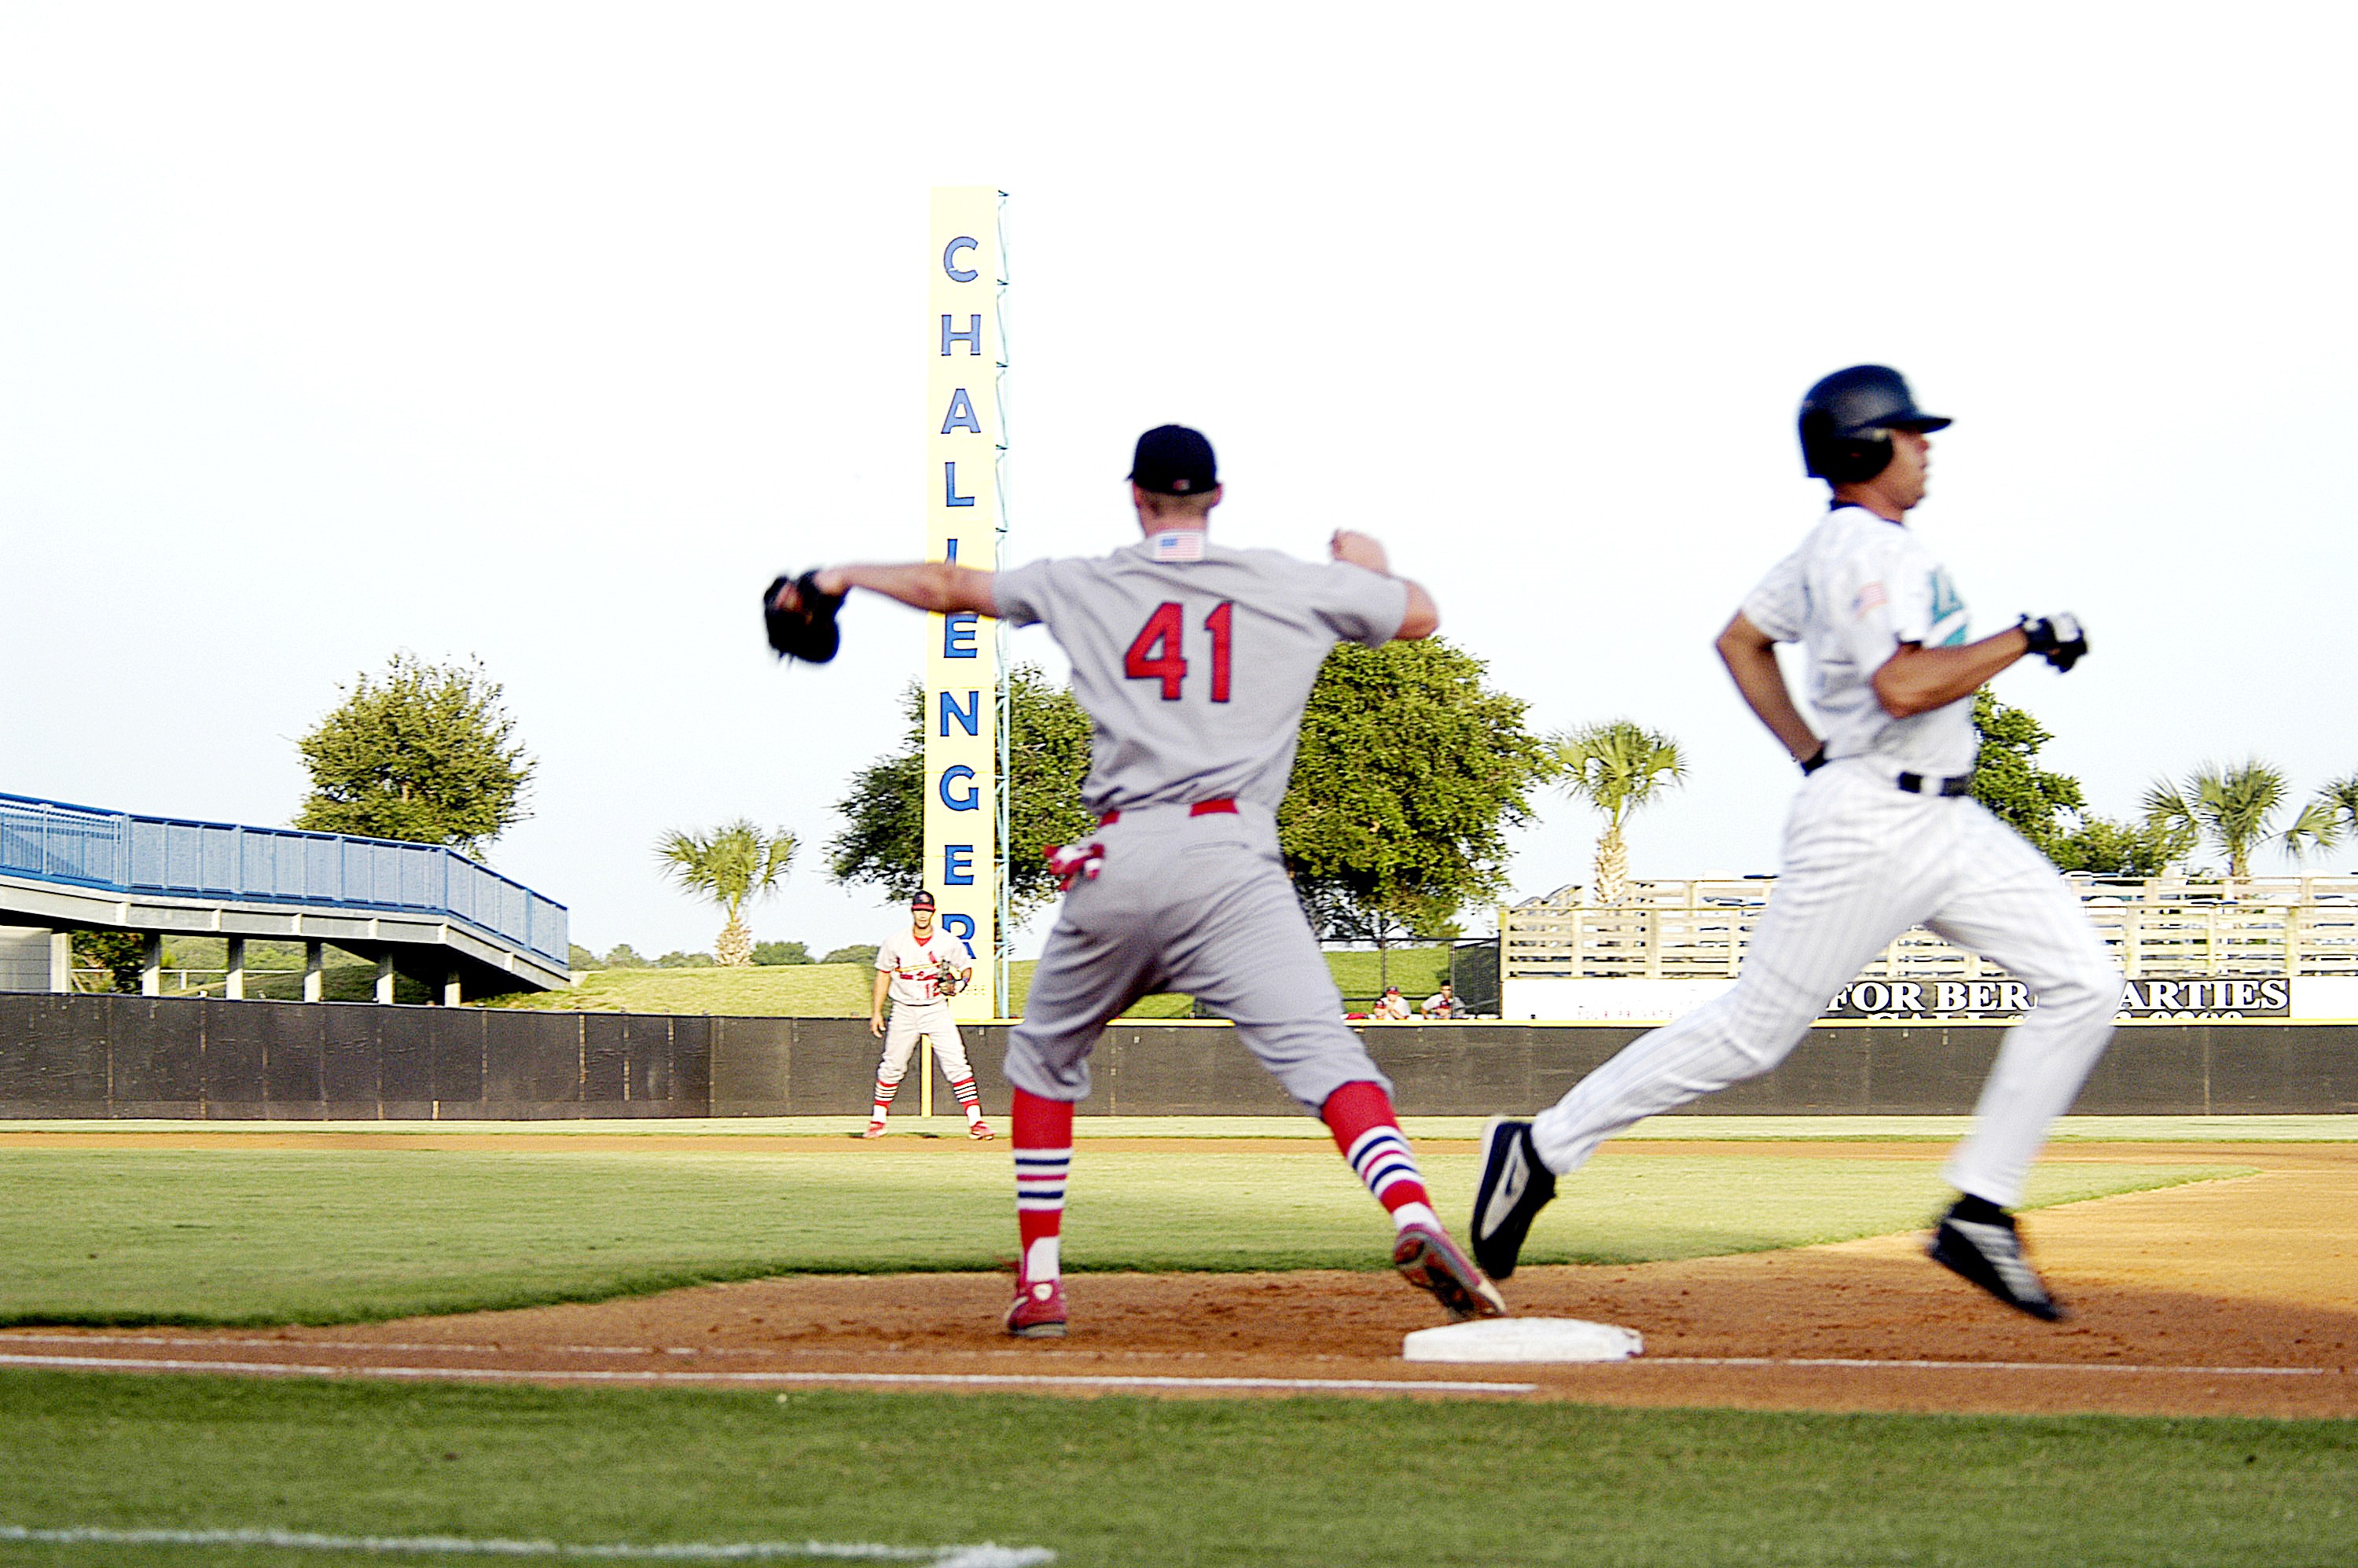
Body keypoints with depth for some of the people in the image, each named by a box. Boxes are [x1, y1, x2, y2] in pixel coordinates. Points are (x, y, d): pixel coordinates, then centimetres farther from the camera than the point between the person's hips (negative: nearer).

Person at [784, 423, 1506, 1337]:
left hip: (1116, 861, 2)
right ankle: (1414, 1220, -39)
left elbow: (949, 588, 28)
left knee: (1044, 1057, 23)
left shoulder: (1082, 587, 15)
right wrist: (1368, 567, 47)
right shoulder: (1297, 588, 12)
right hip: (1230, 863, -1)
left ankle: (1040, 1281, 19)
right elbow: (1420, 616, 26)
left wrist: (846, 576, 46)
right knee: (1319, 1051, -14)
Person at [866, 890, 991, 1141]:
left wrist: (961, 981, -15)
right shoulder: (895, 941, -2)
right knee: (892, 1066, 5)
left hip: (937, 1010, -1)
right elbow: (884, 974, 7)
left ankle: (975, 1121, -12)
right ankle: (878, 1122, 20)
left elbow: (966, 967, 8)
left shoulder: (948, 942, -5)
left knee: (956, 1063, -12)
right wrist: (876, 1012, 5)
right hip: (904, 1011, 1)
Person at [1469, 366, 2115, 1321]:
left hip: (1950, 827, 10)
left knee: (2083, 986, 1)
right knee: (1751, 1033, -5)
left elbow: (1741, 640, 25)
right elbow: (1906, 685, -31)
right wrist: (2025, 639, -20)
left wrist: (1814, 757, 22)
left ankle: (1978, 1215, 0)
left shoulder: (1831, 547, 13)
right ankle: (1541, 1150, 8)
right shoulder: (1873, 550, -16)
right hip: (1870, 825, -10)